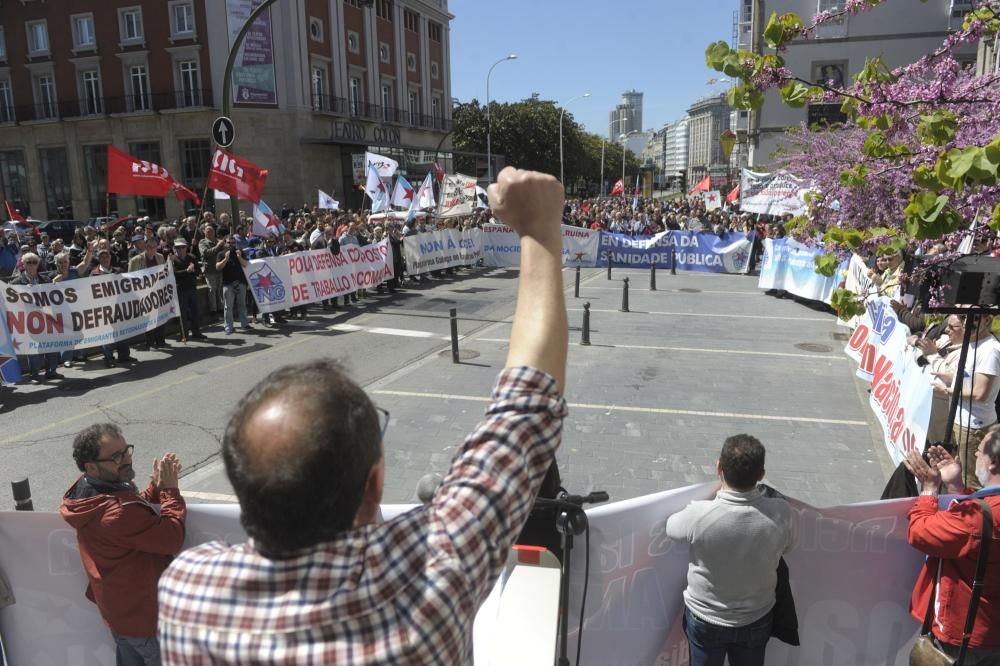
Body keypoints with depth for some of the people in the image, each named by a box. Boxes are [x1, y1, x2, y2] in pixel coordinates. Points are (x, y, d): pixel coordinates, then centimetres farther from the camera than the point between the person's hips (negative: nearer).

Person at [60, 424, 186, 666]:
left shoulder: (87, 491, -5)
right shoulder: (118, 513, -36)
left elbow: (138, 511, 6)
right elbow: (172, 539, -31)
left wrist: (156, 486, -11)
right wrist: (170, 489, -22)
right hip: (146, 615, -9)